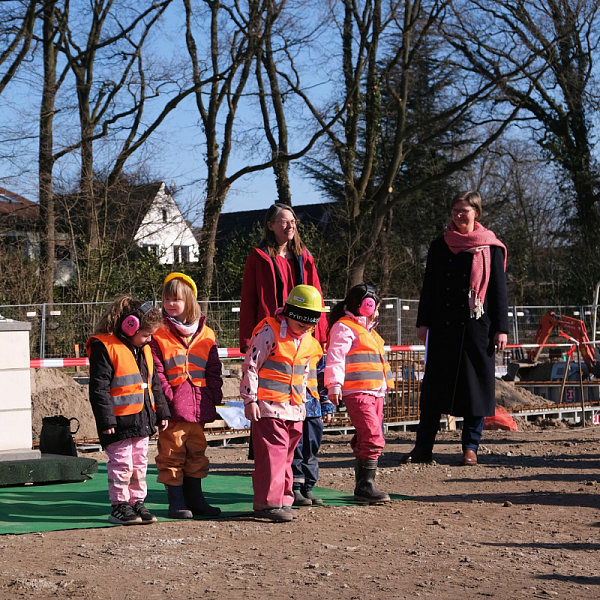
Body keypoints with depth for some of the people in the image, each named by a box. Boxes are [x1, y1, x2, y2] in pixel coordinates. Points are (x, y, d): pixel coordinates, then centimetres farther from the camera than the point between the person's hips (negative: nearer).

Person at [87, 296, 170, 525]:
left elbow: (154, 384, 21)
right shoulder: (104, 347, -14)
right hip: (120, 421, -8)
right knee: (121, 464, -3)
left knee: (139, 464, 13)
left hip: (142, 420, 8)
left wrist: (162, 413, 19)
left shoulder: (144, 349, 13)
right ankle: (119, 506, 7)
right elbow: (98, 388, -16)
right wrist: (106, 420, -19)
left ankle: (137, 503, 22)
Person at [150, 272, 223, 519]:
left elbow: (213, 370, 12)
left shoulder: (205, 335, 11)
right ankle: (176, 502, 6)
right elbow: (157, 372, -6)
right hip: (173, 406, -4)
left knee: (197, 452, 13)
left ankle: (195, 498, 23)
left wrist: (214, 397, 2)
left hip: (198, 406, 4)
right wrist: (167, 397, -14)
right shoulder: (159, 334, -1)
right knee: (172, 452, -2)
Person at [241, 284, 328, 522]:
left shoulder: (307, 340, 11)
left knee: (286, 456, 12)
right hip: (268, 407, -7)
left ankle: (283, 500, 20)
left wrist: (302, 400, 22)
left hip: (294, 409, 7)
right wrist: (250, 400, -12)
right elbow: (250, 366, -11)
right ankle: (268, 503, -6)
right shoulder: (270, 332, -12)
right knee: (272, 454, -9)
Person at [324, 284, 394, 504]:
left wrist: (385, 385, 37)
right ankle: (365, 486, -13)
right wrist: (334, 385, -26)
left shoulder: (368, 331, 25)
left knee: (365, 440, 12)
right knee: (373, 439, -16)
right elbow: (335, 357, -17)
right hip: (356, 393, -10)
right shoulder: (343, 328, -7)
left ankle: (363, 485, 19)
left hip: (375, 392, 10)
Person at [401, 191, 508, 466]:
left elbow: (499, 289, 3)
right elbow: (429, 287, 12)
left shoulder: (491, 248, 3)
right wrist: (423, 322, 6)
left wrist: (501, 328, -3)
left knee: (475, 384, 1)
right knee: (434, 385, 1)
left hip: (477, 327, -2)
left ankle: (471, 448, 9)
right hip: (443, 327, 2)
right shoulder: (439, 246, 10)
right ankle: (423, 447, 4)